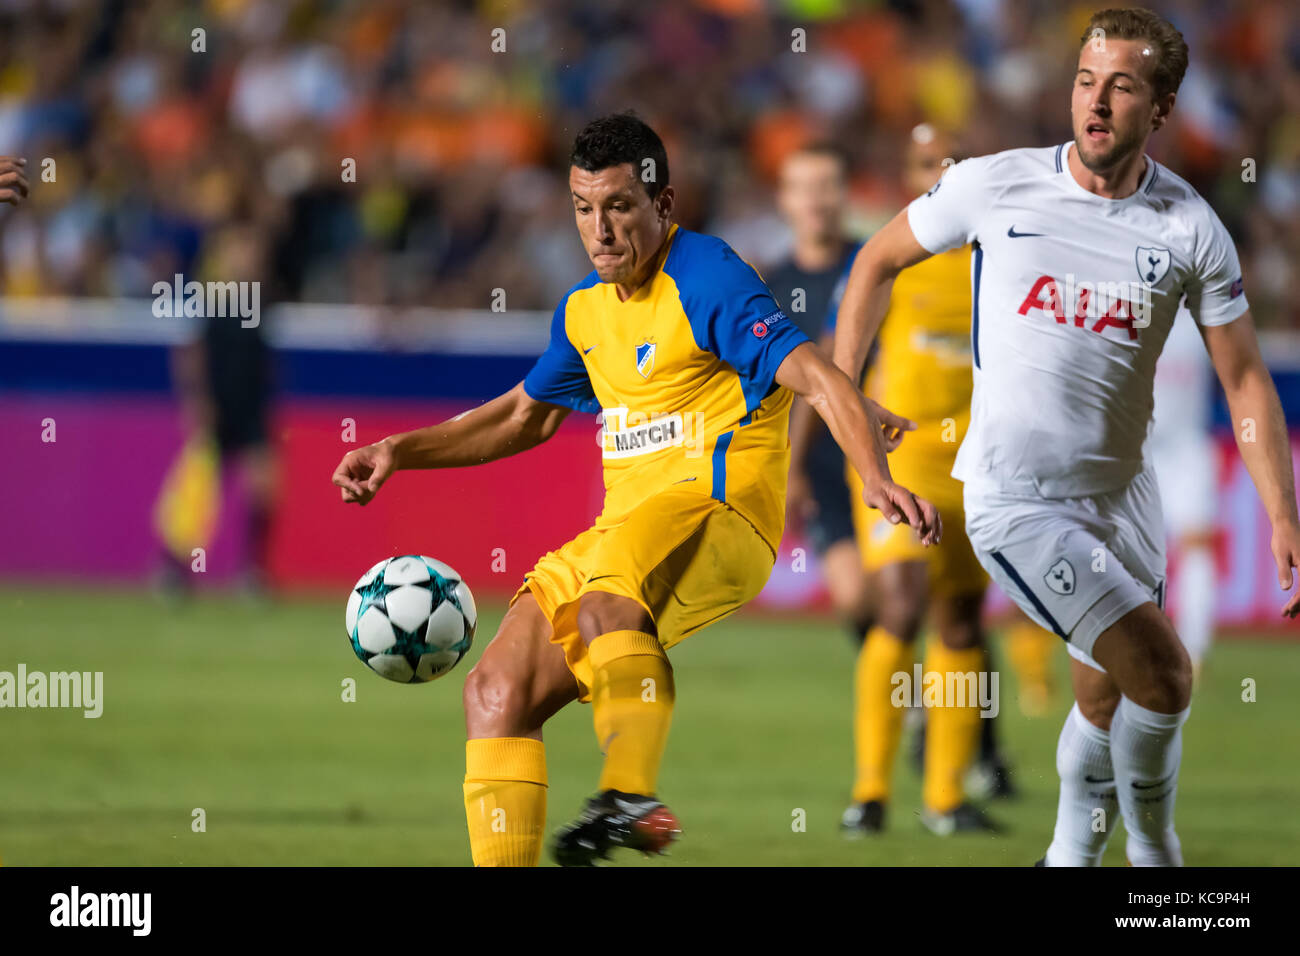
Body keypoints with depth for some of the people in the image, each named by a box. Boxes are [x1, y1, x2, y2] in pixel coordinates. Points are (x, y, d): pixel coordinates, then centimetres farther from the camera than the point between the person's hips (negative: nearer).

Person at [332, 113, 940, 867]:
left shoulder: (708, 281, -8)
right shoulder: (585, 309, 17)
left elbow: (818, 379, -19)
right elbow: (525, 416, 34)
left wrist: (876, 479, -35)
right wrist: (400, 452, 26)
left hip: (718, 513, -8)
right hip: (626, 536, 8)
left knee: (603, 593, -39)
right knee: (497, 692, -3)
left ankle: (633, 797, -45)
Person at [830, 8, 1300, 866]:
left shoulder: (1191, 229, -5)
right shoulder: (996, 186, -10)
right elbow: (881, 260, 7)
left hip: (1122, 495, 4)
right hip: (1015, 499, -4)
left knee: (1109, 700, 16)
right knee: (1163, 673, -16)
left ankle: (1073, 855, 41)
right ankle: (1154, 856, 7)